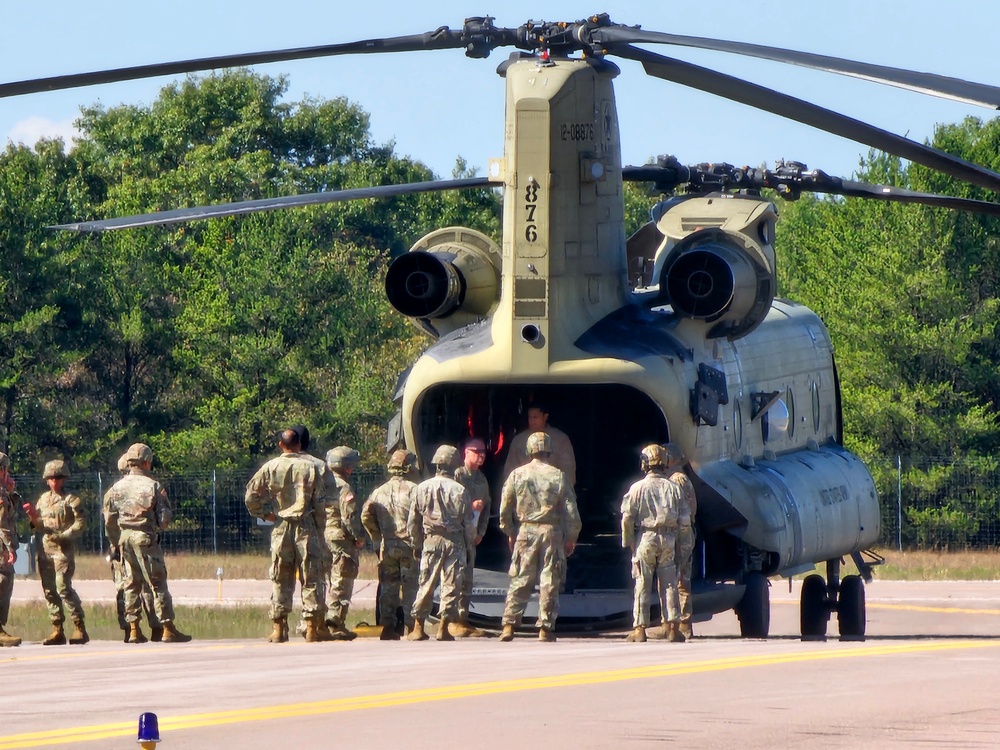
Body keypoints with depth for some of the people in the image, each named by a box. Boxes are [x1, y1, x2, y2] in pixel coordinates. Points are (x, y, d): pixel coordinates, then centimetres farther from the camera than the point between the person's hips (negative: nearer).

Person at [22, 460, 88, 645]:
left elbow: (79, 524, -7)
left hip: (63, 550, -6)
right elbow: (38, 525, 17)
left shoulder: (71, 499, -1)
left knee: (63, 587, -15)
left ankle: (79, 628, -12)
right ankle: (57, 630, 9)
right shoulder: (43, 499, 16)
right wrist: (33, 516, -4)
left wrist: (62, 536, -18)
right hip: (44, 550, 6)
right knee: (49, 590, 4)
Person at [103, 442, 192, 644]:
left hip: (125, 538, 4)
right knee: (158, 583, -1)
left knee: (131, 584, 10)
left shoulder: (117, 487, 5)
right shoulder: (153, 486, -9)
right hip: (146, 538, -4)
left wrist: (117, 543, 19)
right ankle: (168, 629, -2)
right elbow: (164, 518, -8)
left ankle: (134, 629, 7)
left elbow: (109, 520, 9)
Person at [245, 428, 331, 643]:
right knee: (311, 578, 2)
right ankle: (313, 626, -1)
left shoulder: (270, 467, 0)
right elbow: (320, 503, 0)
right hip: (306, 526, -1)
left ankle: (279, 628, 4)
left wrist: (265, 514, 10)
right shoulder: (311, 466, -1)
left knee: (280, 579, 6)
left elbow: (251, 497, -1)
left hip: (281, 527, 1)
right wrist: (319, 529, 8)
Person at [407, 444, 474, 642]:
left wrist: (416, 544, 15)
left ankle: (418, 627, 7)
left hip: (430, 541, 2)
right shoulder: (460, 491, -7)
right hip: (455, 542, -2)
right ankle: (443, 628, 0)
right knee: (451, 585, 2)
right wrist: (468, 543, 12)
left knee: (425, 585, 8)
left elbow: (413, 521, 4)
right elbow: (468, 523, -3)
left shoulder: (423, 488, -1)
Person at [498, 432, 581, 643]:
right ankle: (546, 627, 3)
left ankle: (509, 625, -1)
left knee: (520, 581, 5)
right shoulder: (559, 476, -2)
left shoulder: (517, 475, 1)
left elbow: (505, 509, 4)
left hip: (525, 532, 1)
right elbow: (571, 511, -1)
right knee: (550, 582, 4)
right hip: (551, 532, -1)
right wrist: (571, 538, 9)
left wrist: (510, 533, 16)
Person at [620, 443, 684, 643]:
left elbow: (627, 518, -6)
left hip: (645, 537, -2)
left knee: (642, 585, 1)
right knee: (669, 585, 6)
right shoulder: (673, 488, 4)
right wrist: (679, 541, 12)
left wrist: (628, 542, 2)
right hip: (668, 540, 2)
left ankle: (640, 629, 0)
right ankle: (672, 627, 5)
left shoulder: (638, 488, -5)